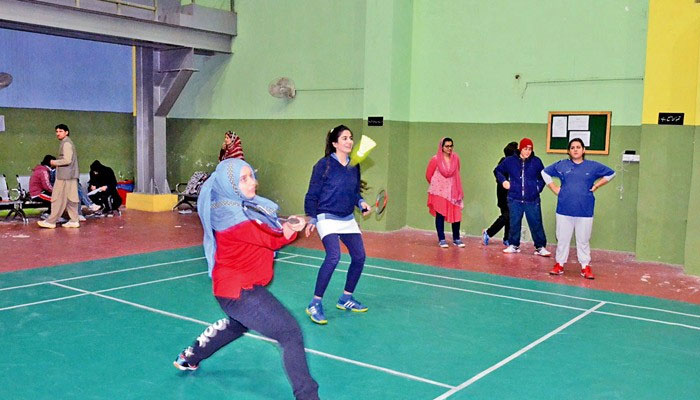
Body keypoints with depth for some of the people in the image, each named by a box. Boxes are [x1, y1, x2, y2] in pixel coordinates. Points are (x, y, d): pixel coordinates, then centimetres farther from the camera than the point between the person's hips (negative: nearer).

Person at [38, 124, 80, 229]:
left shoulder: (66, 143, -13)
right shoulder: (67, 142, 18)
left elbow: (67, 160, -21)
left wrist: (55, 162, -9)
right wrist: (57, 163, 15)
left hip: (65, 176, -10)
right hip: (71, 175, 10)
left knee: (59, 199, -4)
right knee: (70, 198, 9)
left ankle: (51, 221, 1)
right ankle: (74, 221, 11)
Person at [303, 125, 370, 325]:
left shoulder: (354, 166, 6)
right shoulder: (324, 165, -10)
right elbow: (312, 195, -6)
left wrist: (362, 203, -3)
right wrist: (312, 220, -11)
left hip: (348, 219, 7)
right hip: (328, 218, -7)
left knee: (359, 257, 6)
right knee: (333, 256, -24)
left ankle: (345, 299, 25)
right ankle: (315, 304, -14)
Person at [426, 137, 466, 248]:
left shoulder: (455, 158, 3)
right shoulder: (435, 159, -7)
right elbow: (428, 175, 3)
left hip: (452, 191, 3)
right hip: (439, 192, -3)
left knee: (456, 214, 1)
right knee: (440, 214, -1)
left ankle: (456, 239, 14)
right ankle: (441, 240, 7)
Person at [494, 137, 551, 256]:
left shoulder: (536, 161, 2)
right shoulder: (510, 161, 0)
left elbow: (544, 176, 17)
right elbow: (498, 170, 15)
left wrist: (539, 186, 4)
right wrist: (503, 181, 1)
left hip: (532, 200, 0)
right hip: (515, 200, 0)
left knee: (536, 224, 1)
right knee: (514, 224, 9)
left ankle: (540, 247, 11)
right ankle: (514, 245, 23)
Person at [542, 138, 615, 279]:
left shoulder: (593, 166, 4)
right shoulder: (561, 165, 3)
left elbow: (610, 173, 16)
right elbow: (545, 173, 16)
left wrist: (596, 186, 7)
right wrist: (555, 189, 7)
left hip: (585, 211, 0)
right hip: (564, 210, 1)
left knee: (583, 240, 5)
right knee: (562, 239, 7)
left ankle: (585, 266, 13)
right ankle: (559, 264, 17)